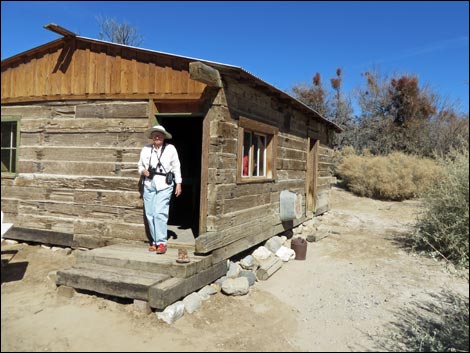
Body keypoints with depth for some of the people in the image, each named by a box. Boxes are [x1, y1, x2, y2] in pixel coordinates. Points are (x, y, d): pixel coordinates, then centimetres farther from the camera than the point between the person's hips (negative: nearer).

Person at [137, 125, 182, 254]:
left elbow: (176, 167, 6)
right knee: (149, 214, 4)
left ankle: (162, 243, -11)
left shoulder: (170, 149, 4)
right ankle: (155, 241, 15)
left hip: (164, 185, -4)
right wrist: (143, 171, -1)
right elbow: (140, 165, 22)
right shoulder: (145, 149, 12)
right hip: (149, 184, 4)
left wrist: (178, 184, 3)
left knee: (160, 213, -14)